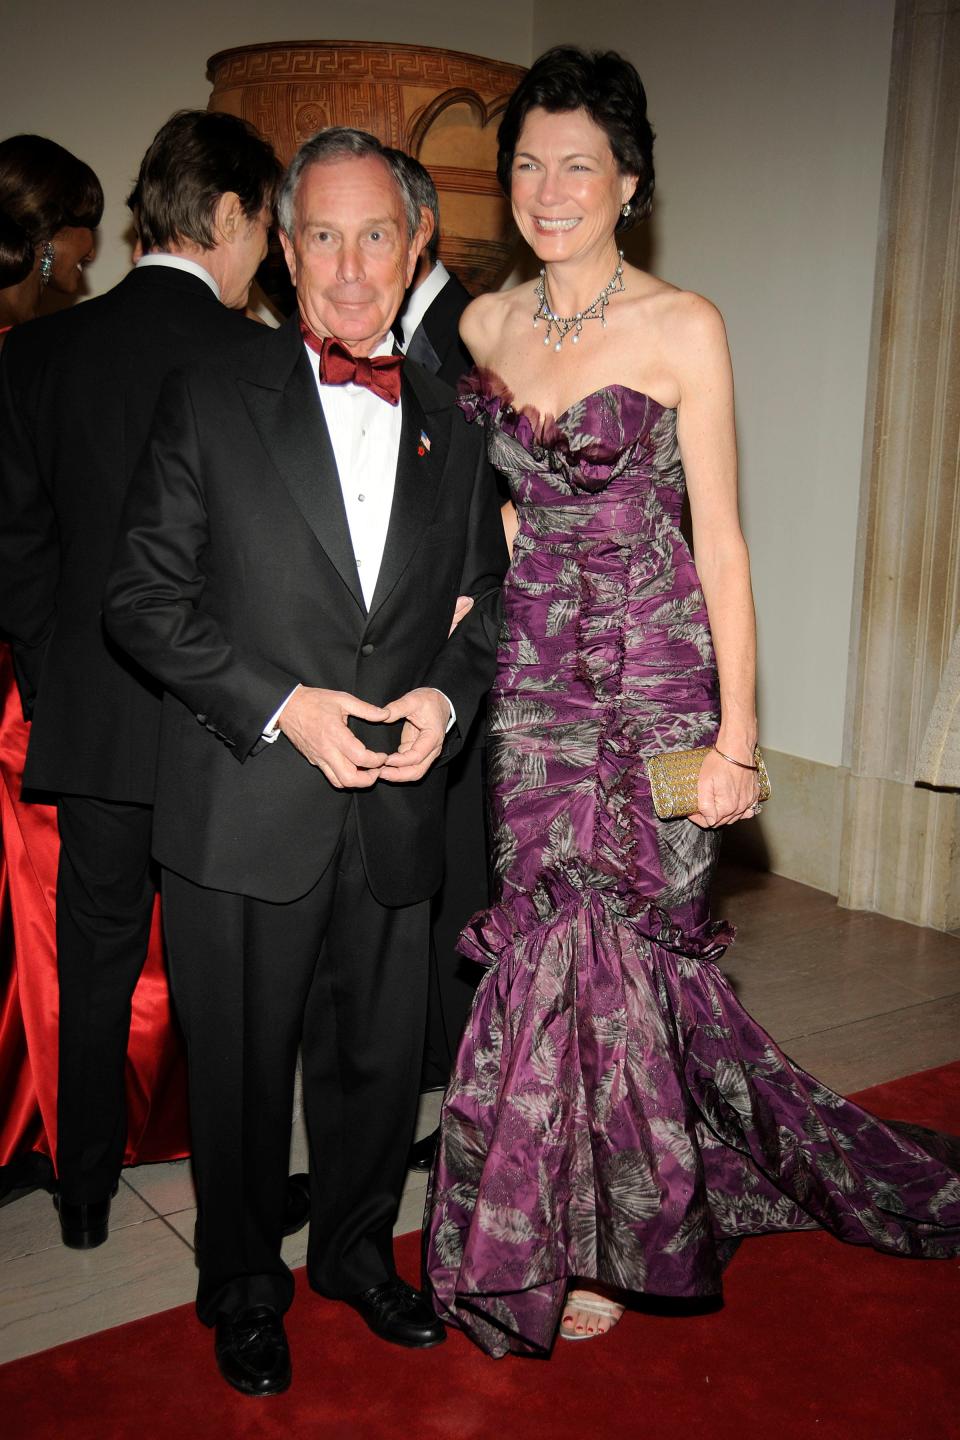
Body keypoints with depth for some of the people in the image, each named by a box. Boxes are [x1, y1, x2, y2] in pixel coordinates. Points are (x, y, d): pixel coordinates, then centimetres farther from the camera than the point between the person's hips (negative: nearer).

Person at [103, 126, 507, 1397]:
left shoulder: (453, 430, 9)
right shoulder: (210, 403, -2)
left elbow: (488, 608, 14)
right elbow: (143, 598, -5)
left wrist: (447, 696, -7)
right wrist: (282, 706, -16)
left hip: (395, 816, 3)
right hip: (242, 814, -3)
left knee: (379, 1062, 17)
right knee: (241, 1070, 12)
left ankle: (357, 1250, 44)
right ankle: (243, 1286, 37)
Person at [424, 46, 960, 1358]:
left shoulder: (684, 327, -5)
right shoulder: (486, 325, 9)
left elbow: (718, 539, -7)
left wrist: (738, 731, -10)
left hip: (653, 670, -4)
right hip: (528, 670, 4)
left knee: (599, 934, -1)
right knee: (559, 929, 6)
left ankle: (587, 1242, 22)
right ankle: (597, 1217, 30)